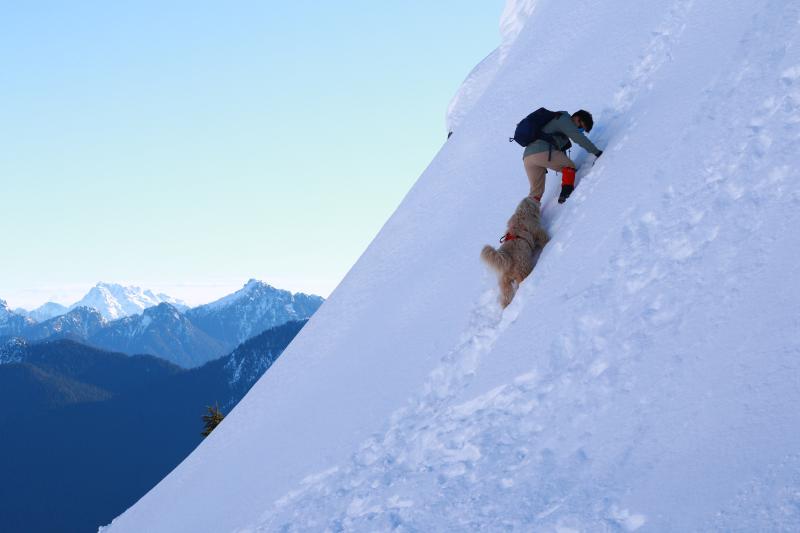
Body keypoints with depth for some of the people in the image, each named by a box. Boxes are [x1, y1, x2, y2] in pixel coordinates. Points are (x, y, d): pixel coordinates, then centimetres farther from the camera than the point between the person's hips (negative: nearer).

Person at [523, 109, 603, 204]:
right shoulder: (563, 119, 7)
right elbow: (578, 137, -6)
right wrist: (596, 151, -5)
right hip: (543, 152, -9)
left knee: (536, 192, 13)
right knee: (569, 166, 7)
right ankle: (566, 193, -8)